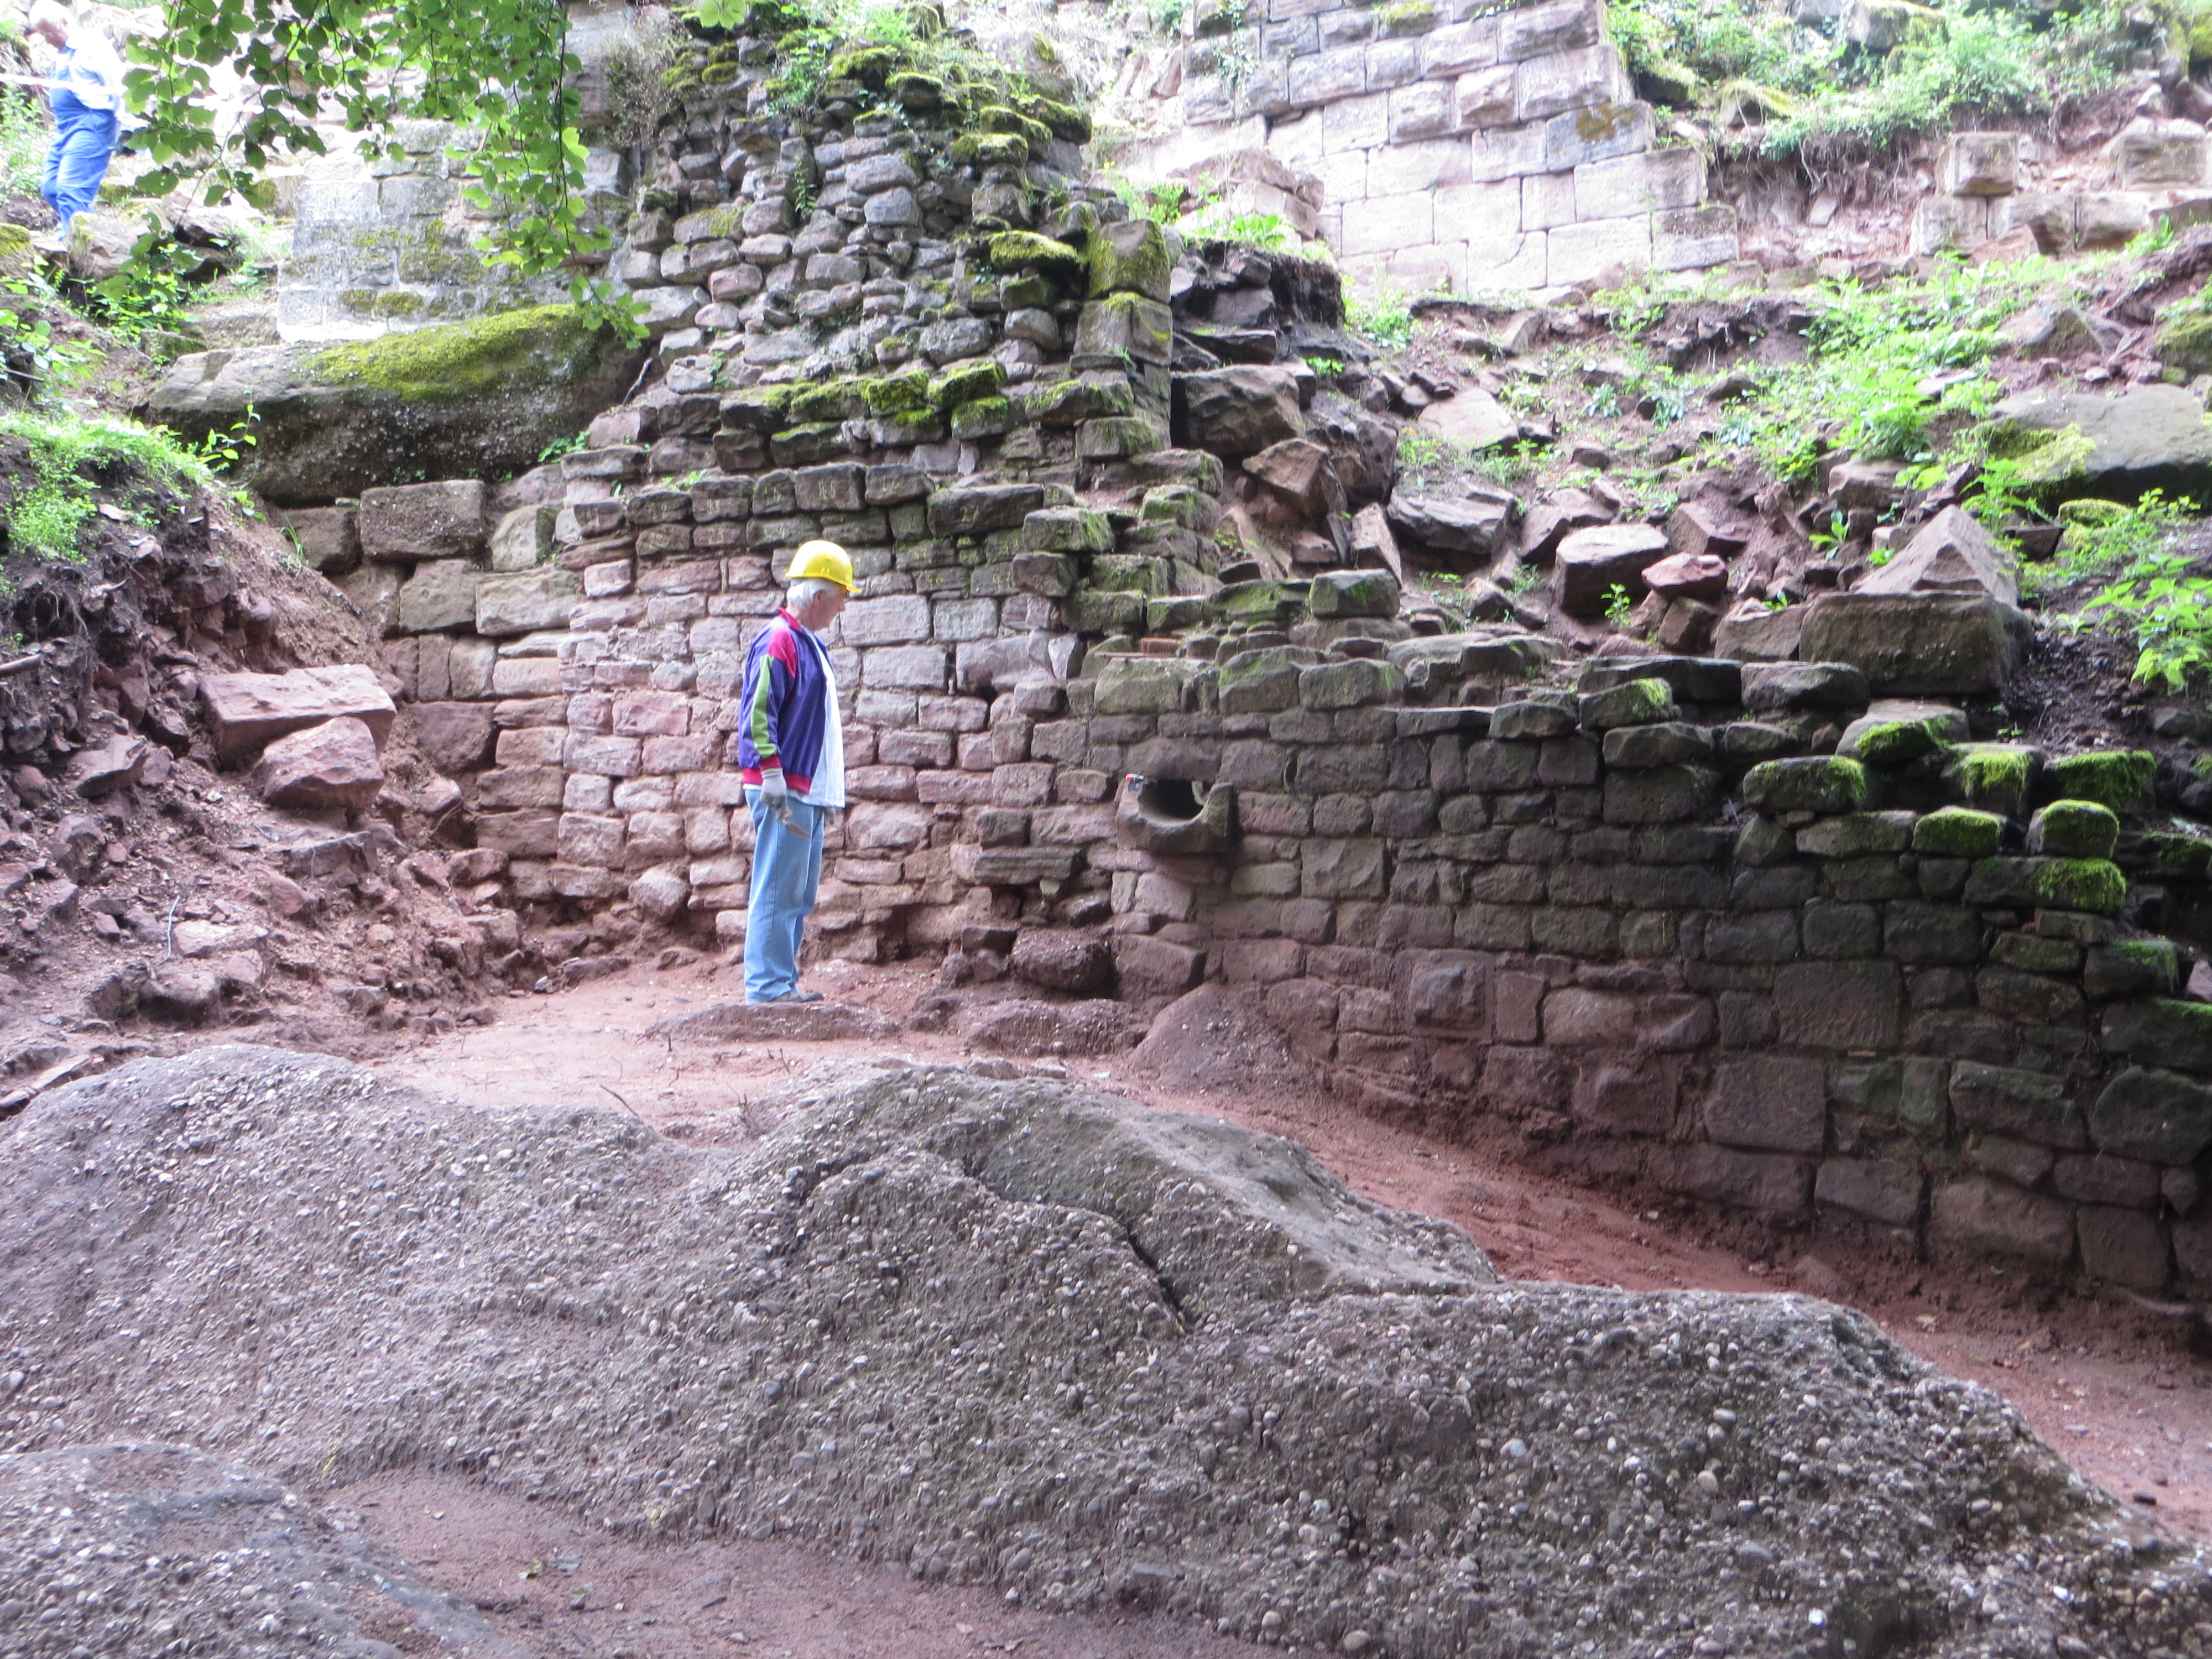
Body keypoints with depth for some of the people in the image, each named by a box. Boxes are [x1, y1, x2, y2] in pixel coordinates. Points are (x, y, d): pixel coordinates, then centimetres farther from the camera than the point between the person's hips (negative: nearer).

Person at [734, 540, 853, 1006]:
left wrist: (826, 793, 24)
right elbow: (757, 713, -18)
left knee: (800, 893, 12)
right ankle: (767, 986, -5)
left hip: (810, 791, 10)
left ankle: (784, 983, 19)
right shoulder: (778, 641, -11)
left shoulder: (810, 643, 20)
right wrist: (772, 777, -22)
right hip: (784, 791, -10)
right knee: (777, 890, -8)